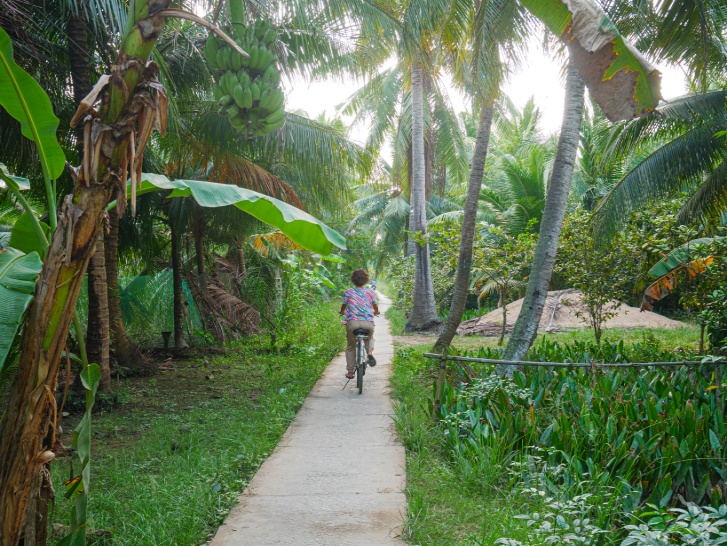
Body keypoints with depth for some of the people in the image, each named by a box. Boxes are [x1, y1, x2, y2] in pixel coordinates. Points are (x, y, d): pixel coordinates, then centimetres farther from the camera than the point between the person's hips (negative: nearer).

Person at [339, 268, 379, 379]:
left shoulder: (348, 292, 5)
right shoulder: (370, 292, 8)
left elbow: (343, 307, 16)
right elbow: (375, 307, 19)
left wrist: (341, 312, 40)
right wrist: (376, 312, 43)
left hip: (352, 322, -1)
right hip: (368, 322, 1)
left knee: (350, 346, 17)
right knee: (369, 338, 32)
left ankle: (350, 371, 17)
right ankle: (369, 351, 0)